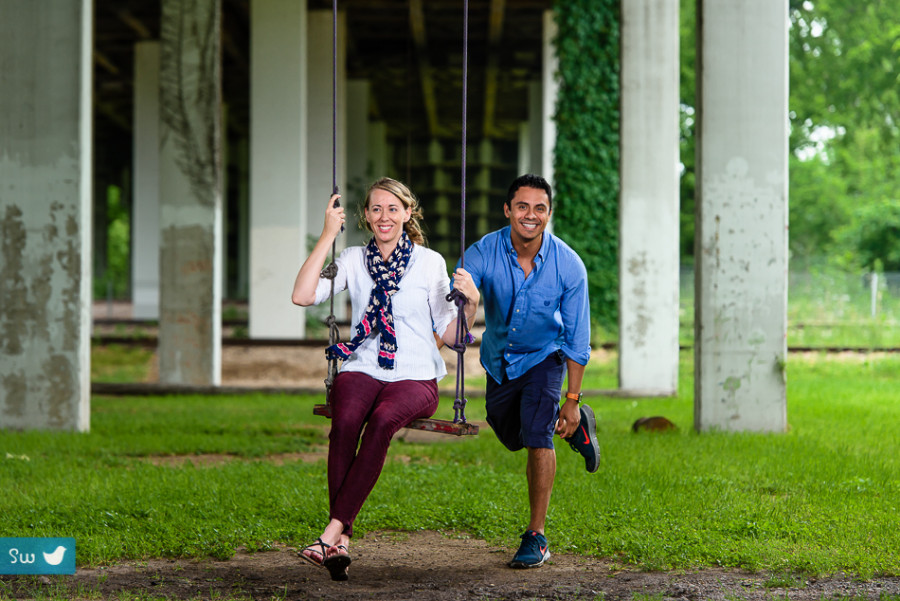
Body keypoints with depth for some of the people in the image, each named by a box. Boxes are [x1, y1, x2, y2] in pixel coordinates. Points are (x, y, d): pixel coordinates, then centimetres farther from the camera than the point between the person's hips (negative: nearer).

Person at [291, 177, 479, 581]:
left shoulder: (430, 263, 8)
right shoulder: (353, 261, 12)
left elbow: (450, 335, 7)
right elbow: (302, 296, -5)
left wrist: (471, 304, -13)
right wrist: (328, 236, -3)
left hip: (415, 377, -1)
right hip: (361, 370, 1)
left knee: (383, 419, -35)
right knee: (346, 420, -34)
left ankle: (333, 530, -38)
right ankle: (342, 541, -36)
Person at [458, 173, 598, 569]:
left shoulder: (568, 266, -26)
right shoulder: (482, 254, -26)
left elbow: (577, 339, -17)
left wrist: (572, 399, -15)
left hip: (544, 356, -3)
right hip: (499, 358, 3)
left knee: (537, 436, -21)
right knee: (512, 437, 18)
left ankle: (536, 537, -9)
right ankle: (575, 425, 48)